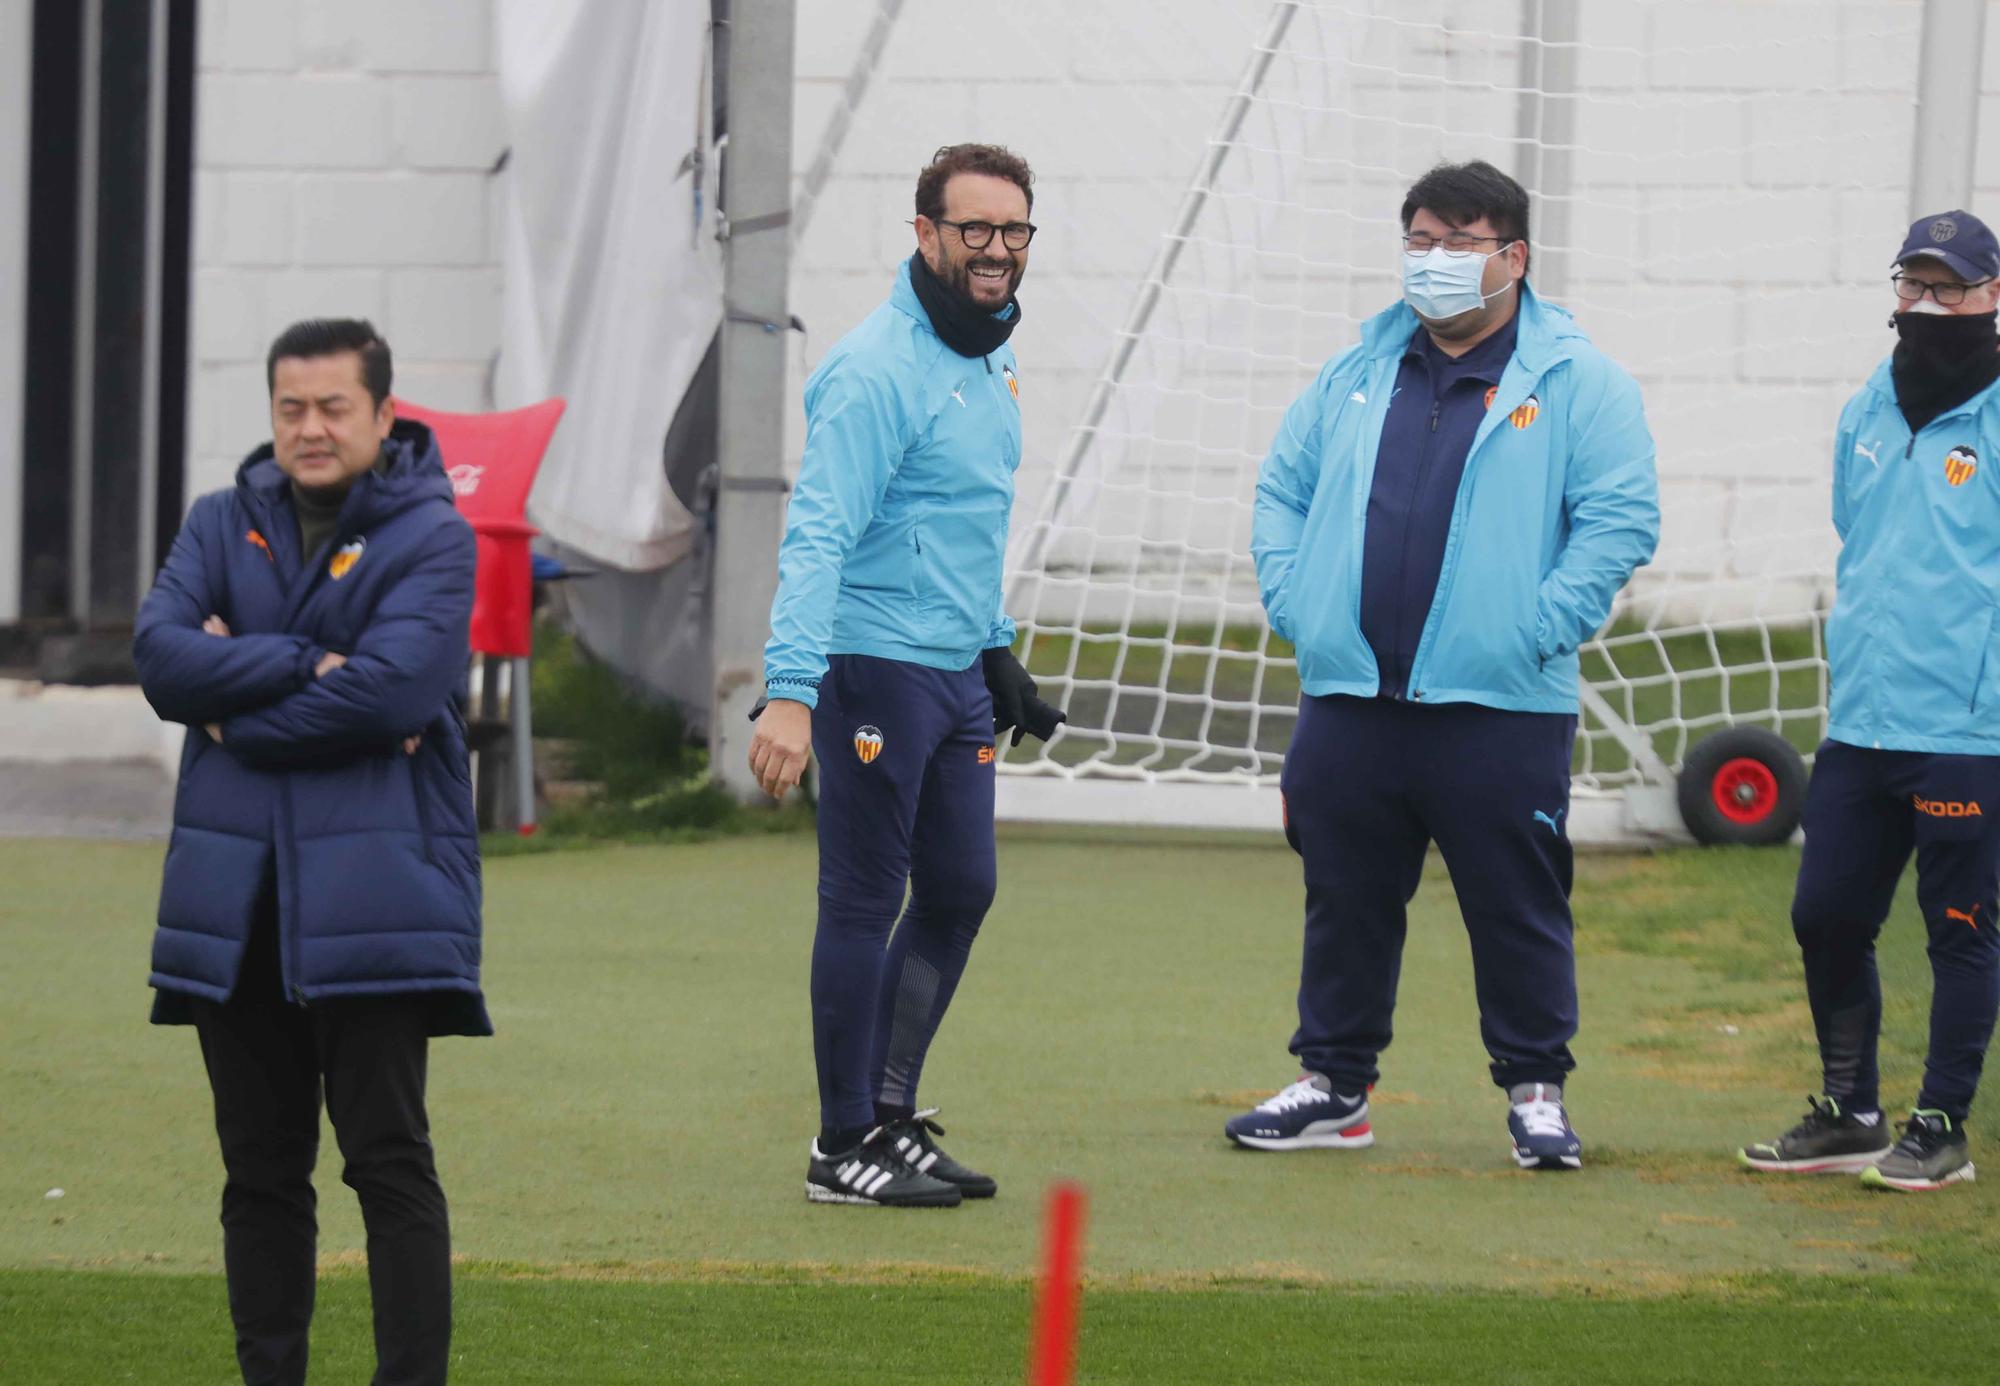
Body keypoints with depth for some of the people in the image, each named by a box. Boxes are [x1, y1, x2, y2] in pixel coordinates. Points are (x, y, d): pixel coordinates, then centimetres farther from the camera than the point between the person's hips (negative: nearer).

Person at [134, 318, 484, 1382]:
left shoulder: (428, 536, -2)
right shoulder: (223, 525, 11)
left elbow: (394, 691, -16)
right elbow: (161, 651, -5)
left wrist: (237, 712, -8)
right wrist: (307, 667, -15)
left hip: (373, 887, -5)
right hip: (234, 891, 5)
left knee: (388, 1157, -7)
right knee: (260, 1169, 9)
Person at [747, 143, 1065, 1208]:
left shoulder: (989, 361, 12)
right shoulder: (878, 371, -17)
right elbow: (818, 537, -24)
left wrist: (997, 649, 24)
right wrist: (791, 691, -31)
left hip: (958, 676, 9)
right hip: (877, 669, -9)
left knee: (960, 891, 12)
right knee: (864, 903, -3)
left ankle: (889, 1111, 21)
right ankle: (844, 1147, 4)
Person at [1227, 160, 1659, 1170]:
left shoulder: (1577, 383, -1)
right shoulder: (1354, 375, 13)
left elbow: (1621, 518, -6)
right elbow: (1283, 491, 21)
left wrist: (1538, 628, -13)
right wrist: (1293, 603, 7)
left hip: (1499, 709, -4)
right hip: (1350, 700, 4)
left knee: (1516, 909, 1)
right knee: (1345, 904, 10)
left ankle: (1536, 1093, 12)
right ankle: (1333, 1086, 20)